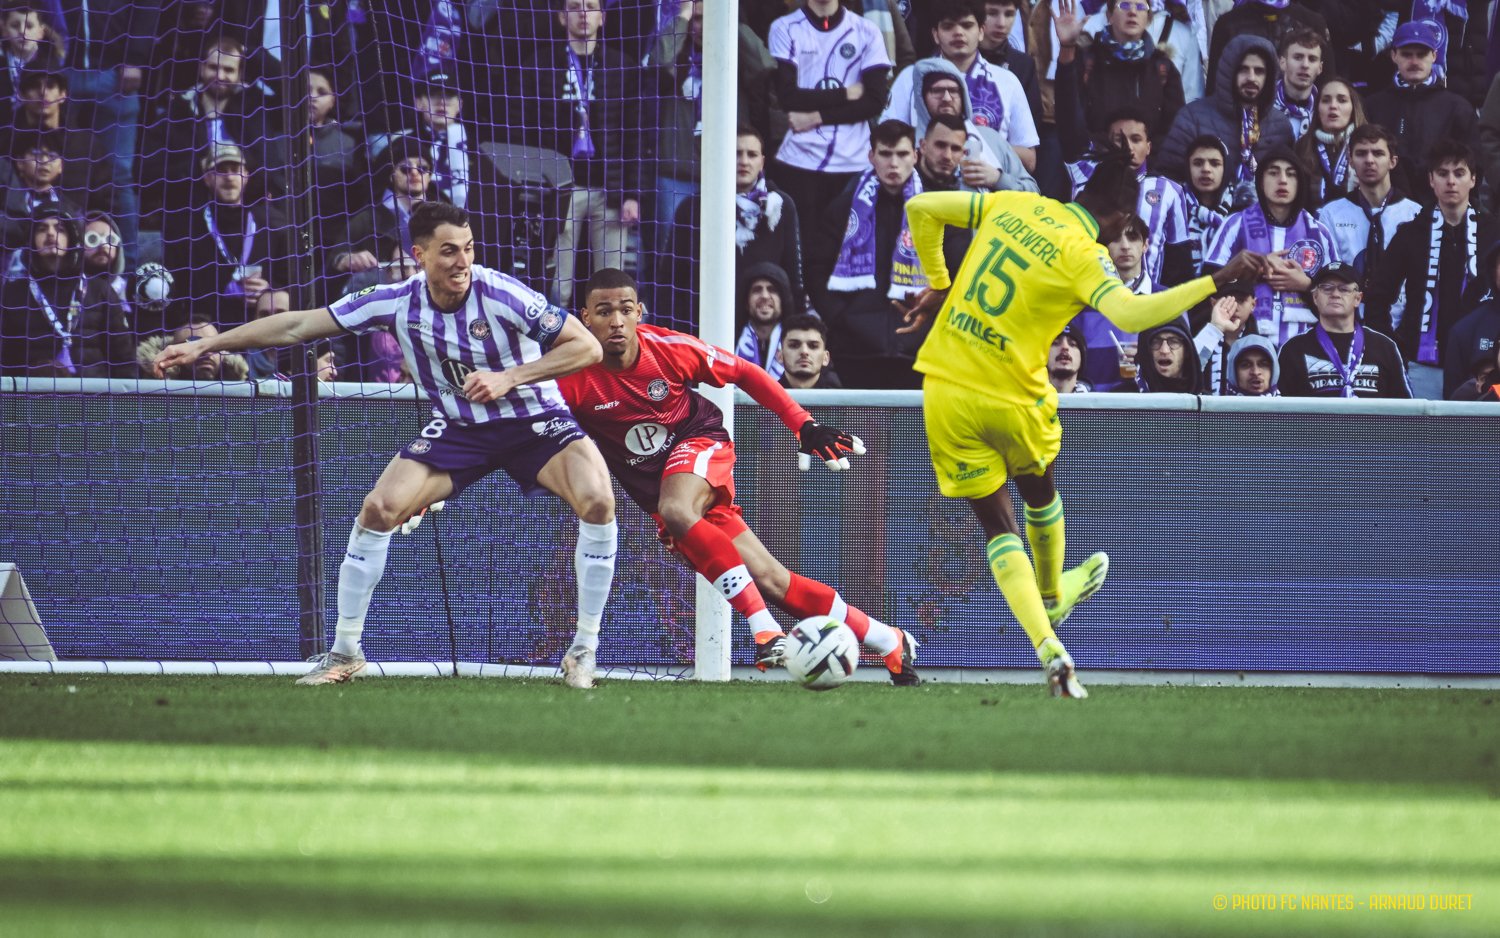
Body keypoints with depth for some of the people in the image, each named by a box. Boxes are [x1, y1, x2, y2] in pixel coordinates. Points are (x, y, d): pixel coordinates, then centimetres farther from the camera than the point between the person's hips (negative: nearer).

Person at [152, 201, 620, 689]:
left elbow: (587, 346, -20)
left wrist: (509, 378, -30)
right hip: (457, 427, 3)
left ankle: (583, 651, -13)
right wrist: (204, 345, -8)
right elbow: (298, 324, -7)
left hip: (533, 419, -3)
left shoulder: (501, 294, -24)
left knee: (597, 501, -27)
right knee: (379, 508, -14)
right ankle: (345, 652, 3)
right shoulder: (398, 302, -14)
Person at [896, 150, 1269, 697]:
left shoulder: (1011, 206, 2)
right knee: (1039, 493, 29)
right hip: (1012, 400, -4)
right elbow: (1131, 314, -32)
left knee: (997, 523, 10)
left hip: (944, 389, 4)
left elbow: (920, 209, 9)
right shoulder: (1083, 256, -14)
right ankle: (1052, 596, 54)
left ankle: (1049, 649, -5)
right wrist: (1218, 279, -29)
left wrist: (938, 285, 20)